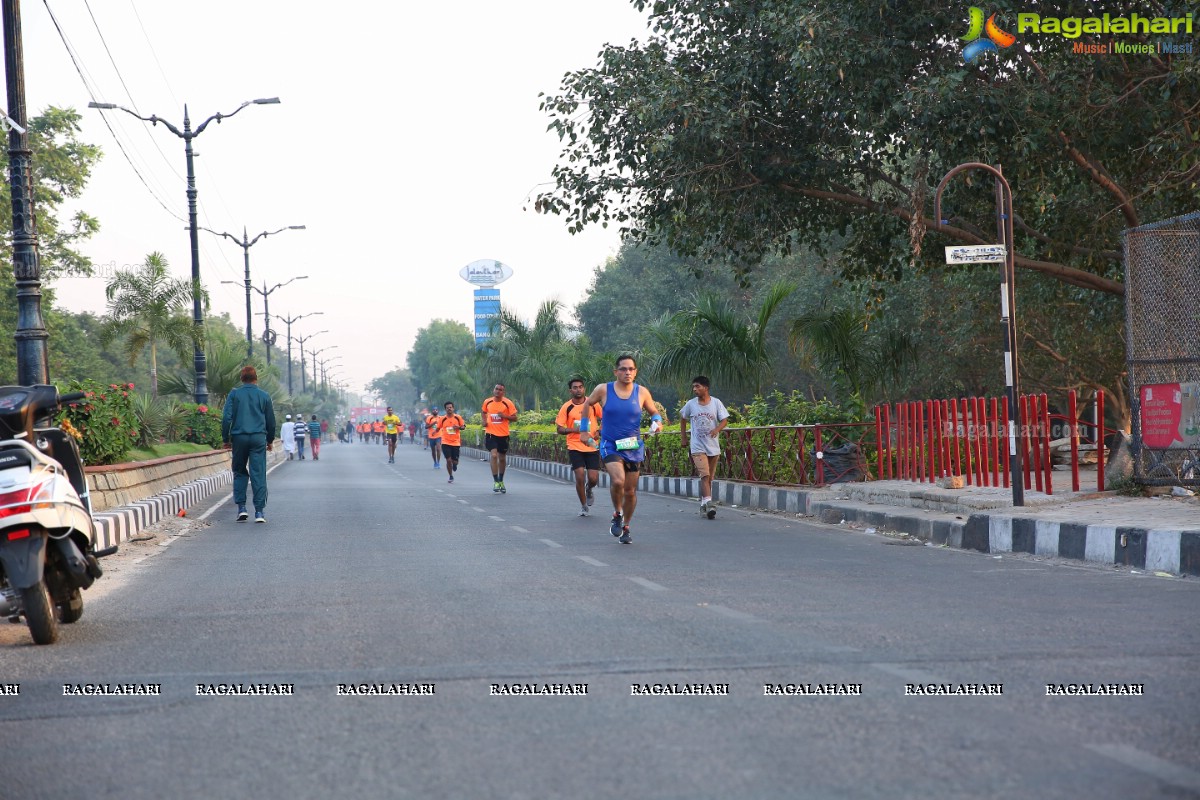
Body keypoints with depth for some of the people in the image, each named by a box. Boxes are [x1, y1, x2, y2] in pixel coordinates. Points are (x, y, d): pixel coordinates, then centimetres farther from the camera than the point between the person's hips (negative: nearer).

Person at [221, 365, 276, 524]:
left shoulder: (234, 394, 3)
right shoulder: (264, 396, 6)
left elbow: (226, 417, -3)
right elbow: (271, 421, 12)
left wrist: (226, 438, 5)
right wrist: (270, 440, 25)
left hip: (239, 438, 0)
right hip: (258, 438, 0)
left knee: (239, 473, 13)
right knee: (258, 474, -1)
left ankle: (241, 507, 3)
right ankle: (259, 511, -6)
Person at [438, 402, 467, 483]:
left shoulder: (458, 417, -1)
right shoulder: (442, 418, -1)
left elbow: (463, 426, 5)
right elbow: (438, 428, 9)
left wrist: (458, 427, -14)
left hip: (456, 442, 1)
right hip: (446, 442, -1)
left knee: (455, 461, 1)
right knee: (448, 460, -10)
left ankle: (454, 464, 41)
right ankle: (451, 477, 8)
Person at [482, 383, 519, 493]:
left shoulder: (508, 403, -5)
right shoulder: (487, 402, 2)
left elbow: (514, 418, -4)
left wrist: (504, 416, -20)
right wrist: (484, 421, 3)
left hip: (503, 434, 0)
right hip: (491, 433, 0)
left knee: (502, 458, 12)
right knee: (494, 455, -17)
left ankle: (501, 481, 30)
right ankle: (496, 482, -13)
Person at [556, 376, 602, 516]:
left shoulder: (593, 404, 1)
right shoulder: (566, 407, -2)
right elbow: (560, 429, -1)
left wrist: (599, 430, -6)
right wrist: (573, 429, -19)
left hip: (592, 446, 1)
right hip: (574, 447, -1)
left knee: (593, 478, -4)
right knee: (580, 476, -11)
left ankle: (589, 490, 34)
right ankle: (583, 505, 10)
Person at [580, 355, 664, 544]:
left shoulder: (642, 392, -2)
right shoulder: (603, 390, -6)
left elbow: (654, 412, 12)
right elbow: (587, 404, 11)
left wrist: (657, 421, -11)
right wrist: (584, 430, 11)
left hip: (634, 447, 3)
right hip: (610, 445, -3)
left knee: (630, 491, 9)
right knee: (618, 481, -27)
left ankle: (625, 528, 30)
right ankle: (617, 514, 0)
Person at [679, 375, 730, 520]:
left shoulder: (716, 403, -1)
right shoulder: (690, 404, 1)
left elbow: (724, 420, -3)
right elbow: (683, 419, 16)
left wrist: (717, 429, -23)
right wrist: (684, 438, 13)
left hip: (713, 446, 2)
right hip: (697, 446, -1)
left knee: (709, 477, 10)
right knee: (705, 475, -16)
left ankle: (703, 503, 22)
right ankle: (708, 503, -25)